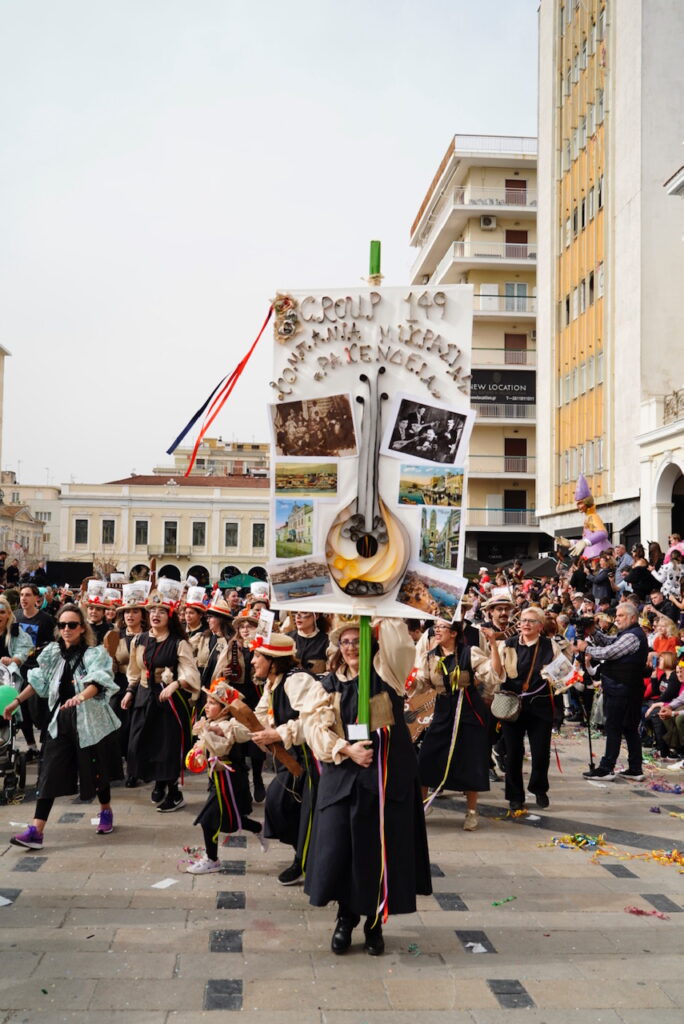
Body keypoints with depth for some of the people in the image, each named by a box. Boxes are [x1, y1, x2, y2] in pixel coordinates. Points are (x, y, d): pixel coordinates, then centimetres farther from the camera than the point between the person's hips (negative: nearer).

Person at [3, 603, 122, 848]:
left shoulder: (95, 654, -11)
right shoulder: (53, 653, 5)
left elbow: (96, 682, -28)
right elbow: (38, 681, 18)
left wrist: (81, 696, -47)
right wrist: (17, 701, 21)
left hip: (90, 720, -4)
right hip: (61, 719, 4)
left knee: (95, 770, 10)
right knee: (50, 775, -4)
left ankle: (106, 812, 36)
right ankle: (35, 831, -8)